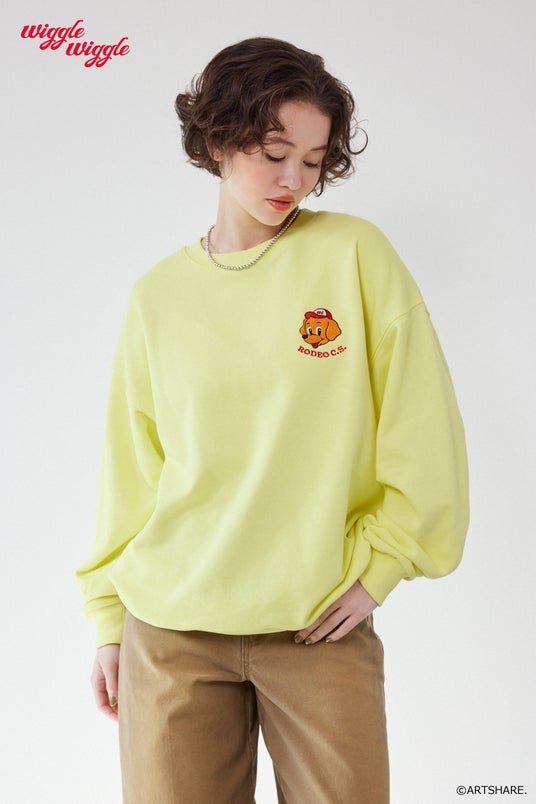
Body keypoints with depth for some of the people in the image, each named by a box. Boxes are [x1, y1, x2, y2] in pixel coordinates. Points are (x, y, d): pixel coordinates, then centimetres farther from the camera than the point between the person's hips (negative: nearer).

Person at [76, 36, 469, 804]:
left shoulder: (355, 253, -1)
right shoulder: (158, 296, 4)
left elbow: (421, 432, -1)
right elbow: (131, 468, 9)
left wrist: (378, 563, -5)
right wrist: (109, 616, 9)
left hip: (324, 627, -1)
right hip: (172, 631, 2)